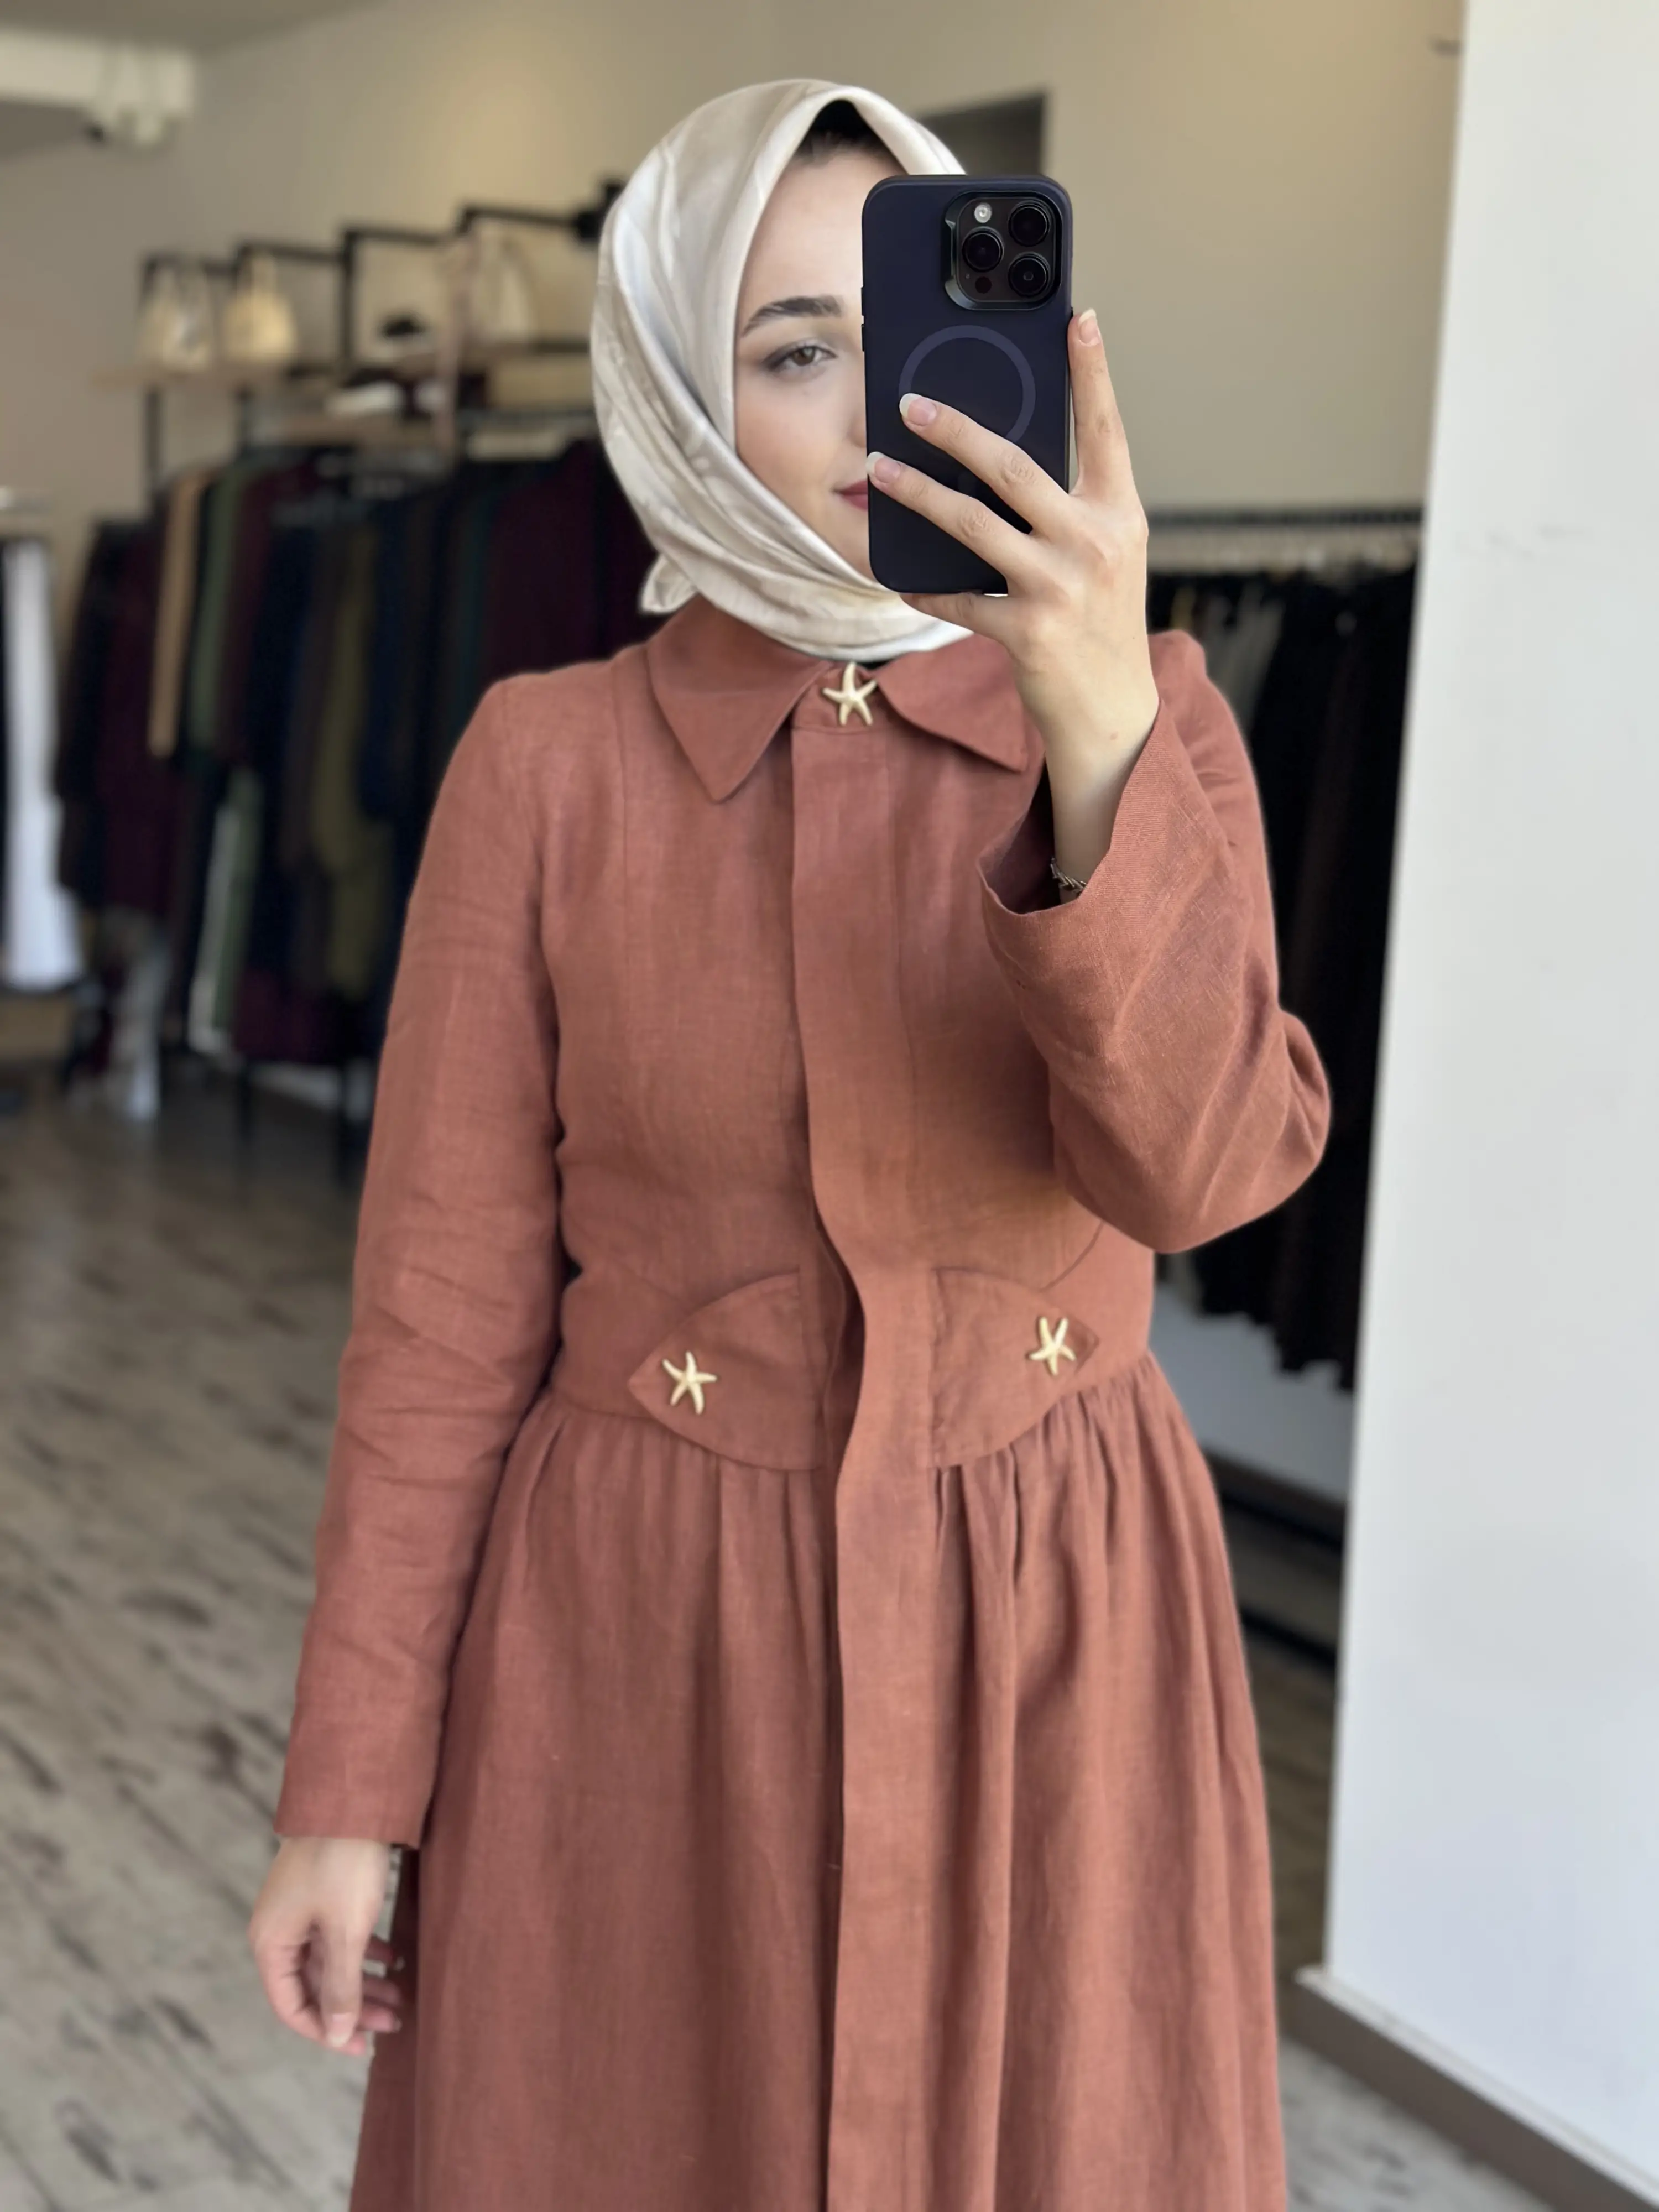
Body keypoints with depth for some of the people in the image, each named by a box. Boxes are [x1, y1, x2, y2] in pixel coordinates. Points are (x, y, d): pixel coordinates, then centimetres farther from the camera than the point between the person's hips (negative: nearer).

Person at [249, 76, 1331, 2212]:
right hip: (647, 1649, -1)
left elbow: (1200, 1160, -19)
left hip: (1054, 1646, 1)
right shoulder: (547, 766, -6)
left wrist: (1100, 734, -33)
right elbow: (447, 1306, -4)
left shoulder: (1150, 720, -2)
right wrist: (348, 1788, -3)